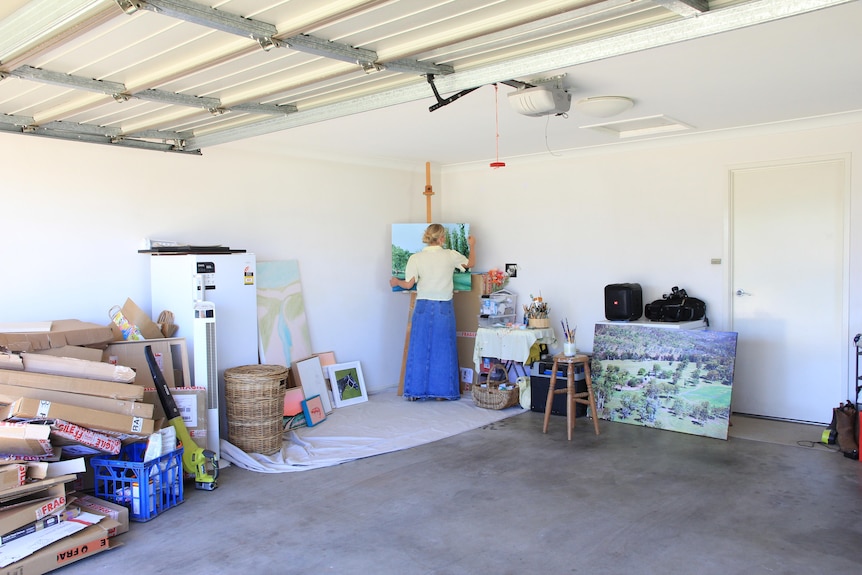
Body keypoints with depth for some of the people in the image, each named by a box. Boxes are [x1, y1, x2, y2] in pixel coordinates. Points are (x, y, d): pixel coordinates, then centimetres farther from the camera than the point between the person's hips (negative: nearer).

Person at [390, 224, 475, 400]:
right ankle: (441, 391, 13)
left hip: (423, 307, 0)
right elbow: (471, 263, 16)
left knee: (420, 349, 7)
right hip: (444, 308, 0)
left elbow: (409, 284, -5)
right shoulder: (450, 255, -2)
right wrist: (472, 246, 34)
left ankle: (416, 391, 12)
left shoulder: (416, 258, -4)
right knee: (443, 350, 8)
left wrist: (396, 282, 17)